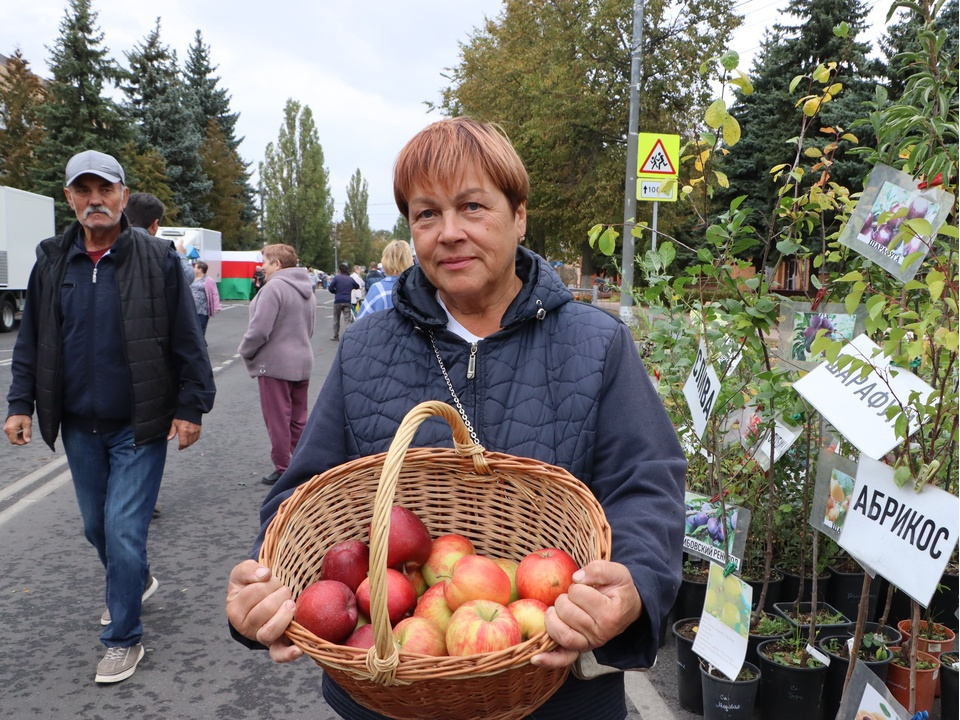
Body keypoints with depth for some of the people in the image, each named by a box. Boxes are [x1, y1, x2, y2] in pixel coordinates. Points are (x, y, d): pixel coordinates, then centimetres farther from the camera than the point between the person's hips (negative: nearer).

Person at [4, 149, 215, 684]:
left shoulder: (157, 259, -8)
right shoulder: (52, 262, 4)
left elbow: (187, 340, -7)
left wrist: (191, 407, -9)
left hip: (140, 427, -5)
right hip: (80, 428, 5)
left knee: (124, 531, -4)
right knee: (96, 527, 19)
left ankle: (124, 639, 13)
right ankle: (138, 582, 46)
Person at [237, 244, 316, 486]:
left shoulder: (274, 287, -17)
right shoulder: (307, 289, 12)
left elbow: (259, 329, -21)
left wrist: (245, 351, -5)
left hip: (275, 364, -8)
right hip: (302, 362, 8)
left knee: (278, 421, 2)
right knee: (298, 419, 15)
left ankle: (283, 469, 9)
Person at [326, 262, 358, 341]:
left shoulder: (336, 277, -4)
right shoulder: (351, 279, 5)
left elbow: (330, 288, -9)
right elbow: (357, 287, 18)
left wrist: (336, 292, 9)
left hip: (338, 301, -1)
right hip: (347, 301, 1)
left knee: (336, 319, 15)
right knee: (347, 320, -1)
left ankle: (335, 336, 22)